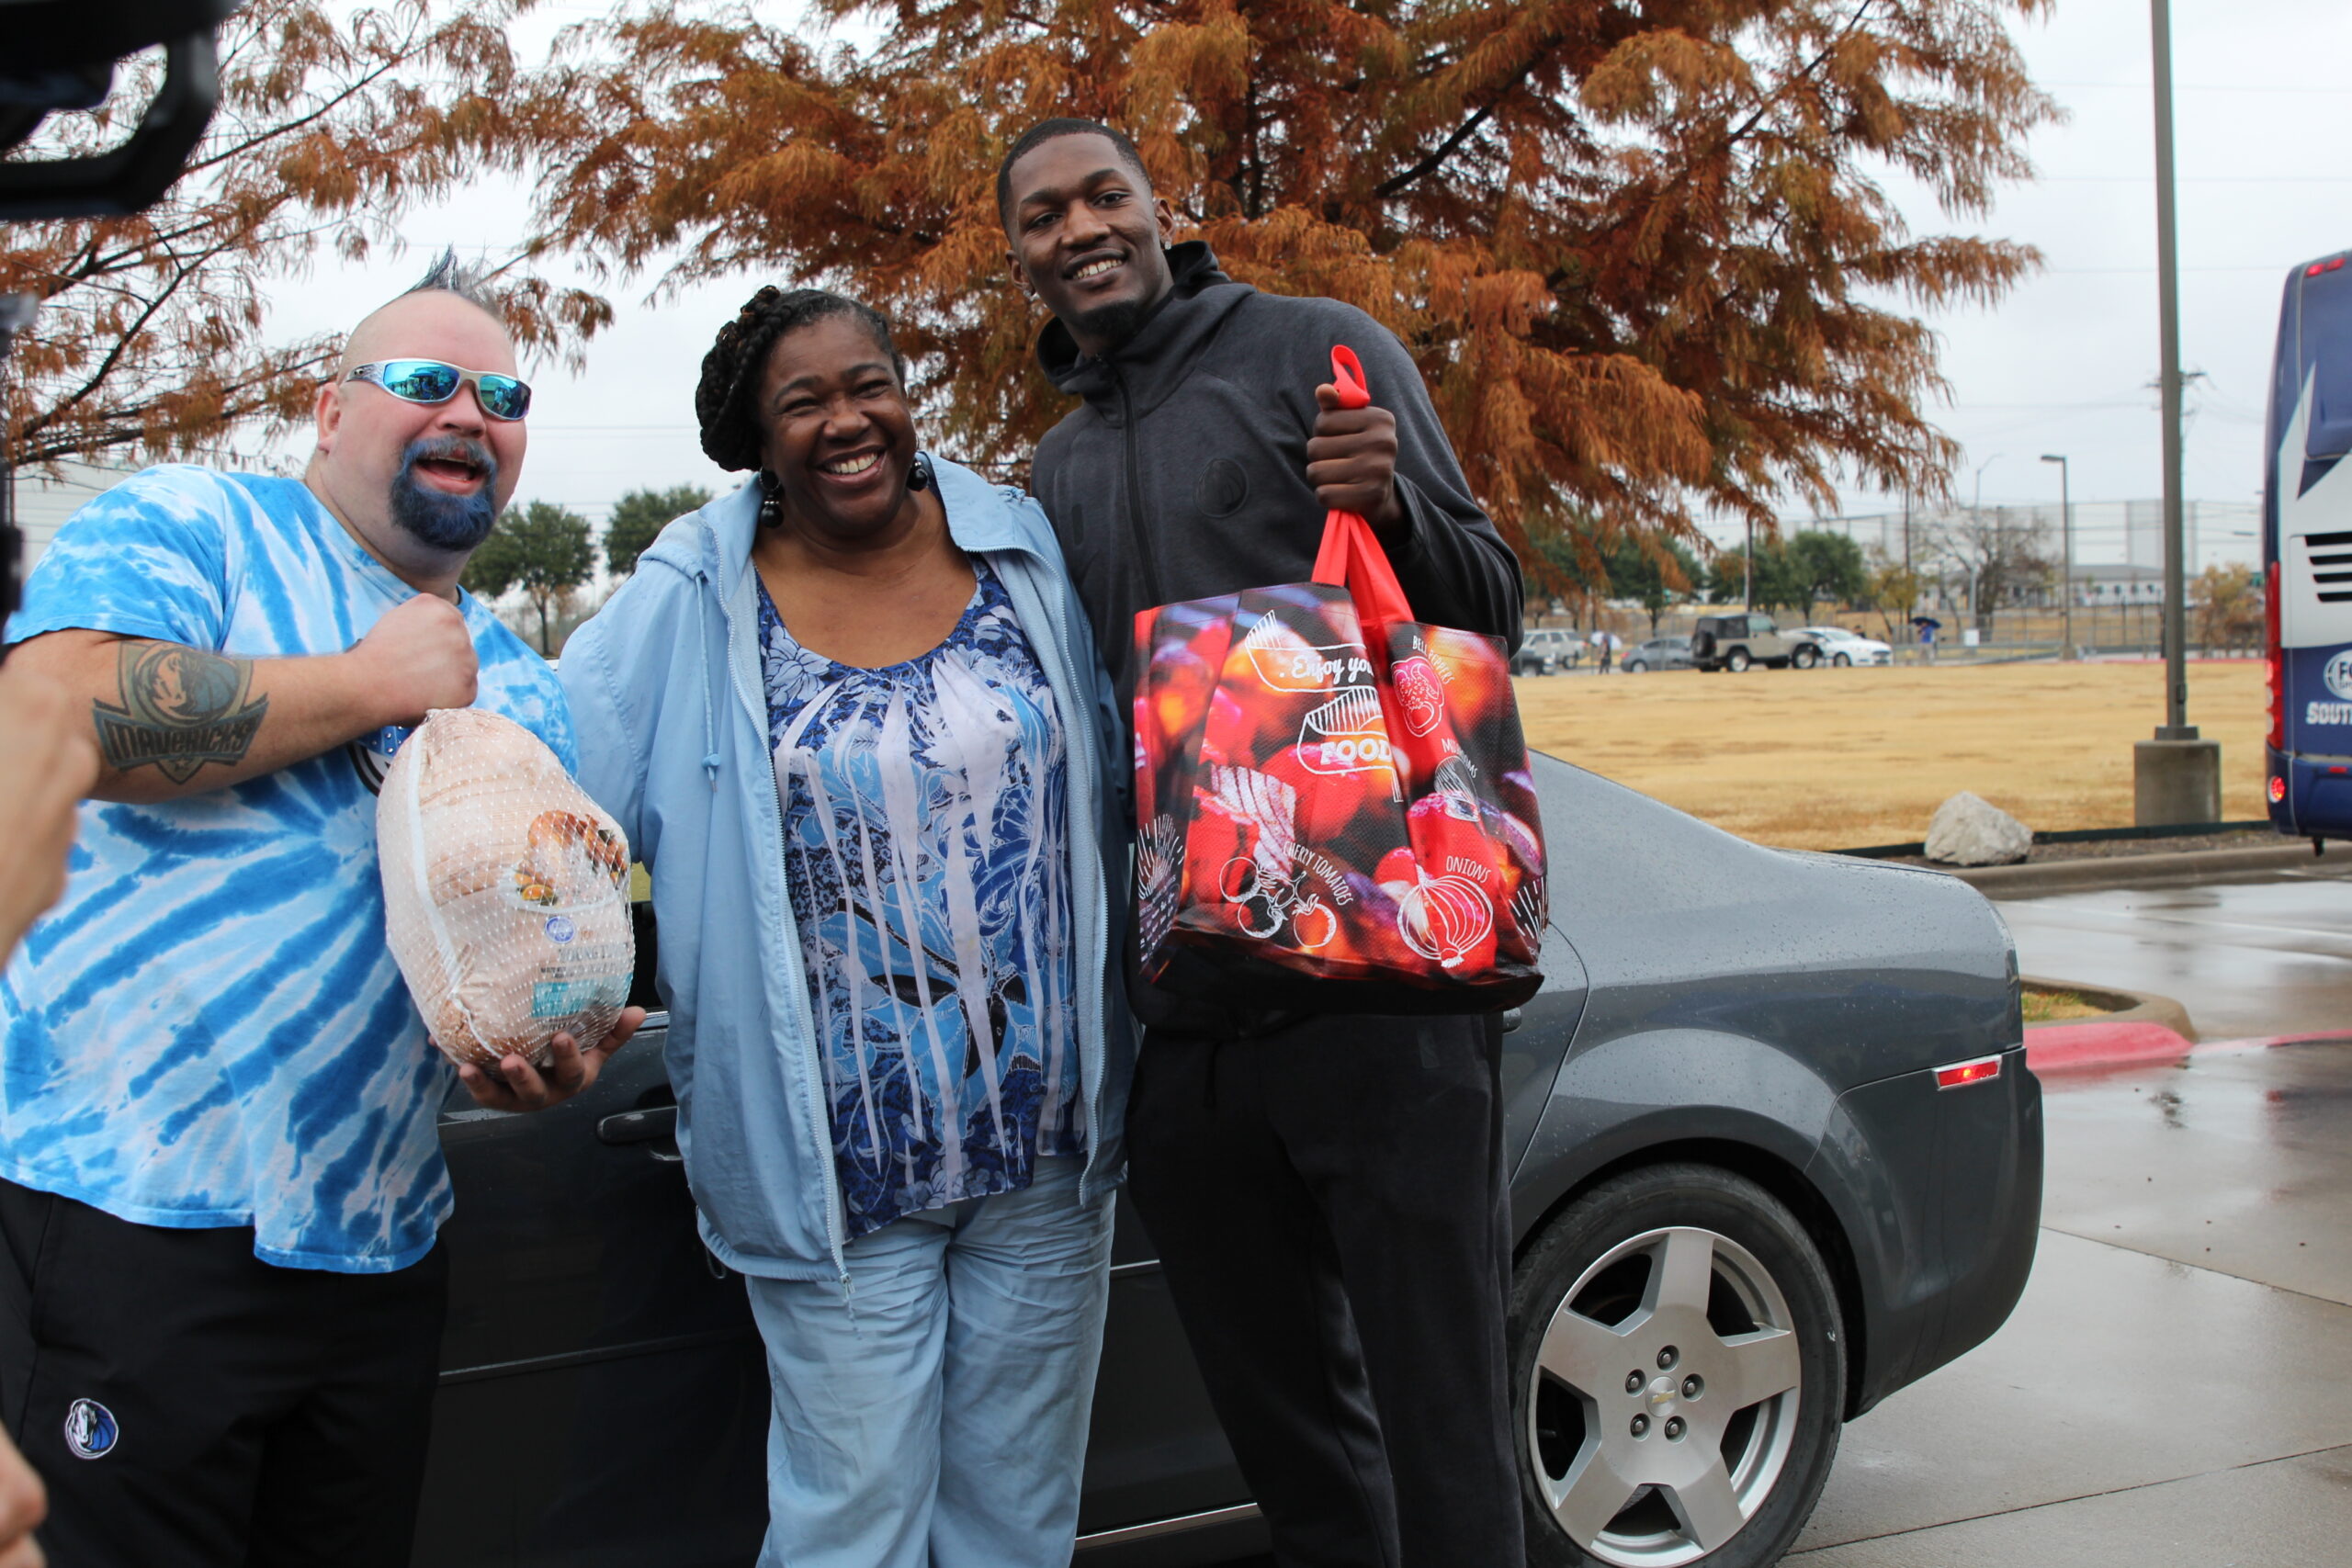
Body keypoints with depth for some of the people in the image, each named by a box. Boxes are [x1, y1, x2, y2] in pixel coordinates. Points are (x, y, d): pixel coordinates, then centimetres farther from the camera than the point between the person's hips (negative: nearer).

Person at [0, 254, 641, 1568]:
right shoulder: (191, 524, -1)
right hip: (130, 1210, -6)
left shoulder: (524, 693, 16)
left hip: (377, 1250, 6)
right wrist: (367, 686, -12)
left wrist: (550, 1047, -5)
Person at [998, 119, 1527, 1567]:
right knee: (1281, 1419, 15)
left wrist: (1394, 508, -20)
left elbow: (1493, 607, 0)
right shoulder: (1055, 476, 19)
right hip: (1184, 1022, 6)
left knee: (1436, 1413, -3)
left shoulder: (1315, 350, 2)